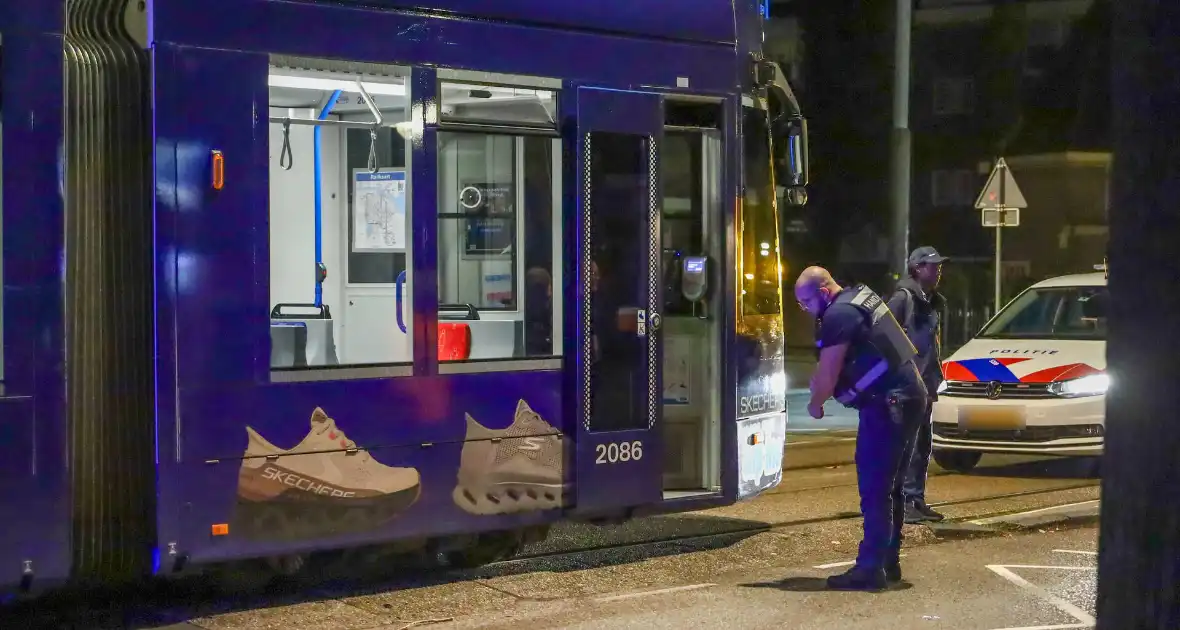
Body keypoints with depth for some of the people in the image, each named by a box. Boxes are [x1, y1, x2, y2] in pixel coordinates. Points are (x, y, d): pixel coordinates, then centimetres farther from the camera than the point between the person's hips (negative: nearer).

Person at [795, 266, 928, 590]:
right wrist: (821, 381, 14)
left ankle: (870, 569, -9)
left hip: (889, 403, -11)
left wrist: (815, 404, 5)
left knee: (874, 490, -9)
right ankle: (888, 563, 23)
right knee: (888, 487, 16)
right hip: (908, 396, 11)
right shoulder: (860, 296, 16)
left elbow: (827, 375, -13)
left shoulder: (839, 315, -16)